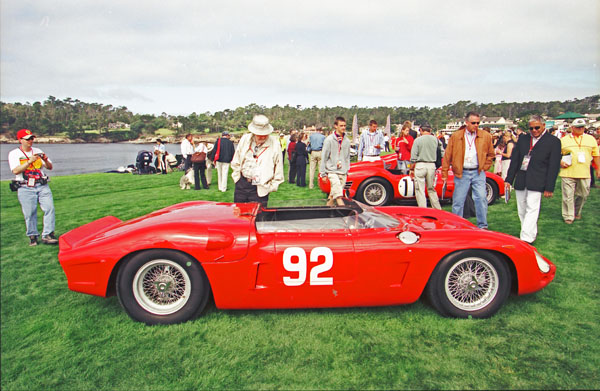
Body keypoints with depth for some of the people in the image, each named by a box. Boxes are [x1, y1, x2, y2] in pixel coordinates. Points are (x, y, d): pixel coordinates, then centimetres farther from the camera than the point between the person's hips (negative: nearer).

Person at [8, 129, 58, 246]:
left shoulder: (38, 151, 14)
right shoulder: (14, 154, 3)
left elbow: (50, 167, 14)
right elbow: (15, 171, -11)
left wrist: (46, 160, -7)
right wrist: (29, 161, -20)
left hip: (42, 186, 3)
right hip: (25, 189, -3)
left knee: (50, 208, -8)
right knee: (30, 213, -2)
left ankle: (47, 235, -5)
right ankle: (32, 236, 13)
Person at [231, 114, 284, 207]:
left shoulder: (274, 144, -10)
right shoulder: (245, 139, 0)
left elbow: (278, 171, -2)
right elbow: (235, 162, 14)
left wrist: (271, 187, -2)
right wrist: (237, 177, 10)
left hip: (260, 188, -3)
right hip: (241, 184, 4)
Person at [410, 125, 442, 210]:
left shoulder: (418, 140, -5)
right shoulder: (435, 139, 4)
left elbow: (413, 157, -6)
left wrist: (412, 169, 1)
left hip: (420, 165, -4)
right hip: (432, 165, 4)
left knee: (420, 190, 1)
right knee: (431, 189, 17)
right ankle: (437, 209, 22)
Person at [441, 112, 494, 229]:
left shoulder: (485, 136, 5)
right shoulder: (455, 136, 1)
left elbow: (490, 154, 16)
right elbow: (447, 156, 3)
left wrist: (485, 167, 5)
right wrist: (444, 173, 1)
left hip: (478, 173, 1)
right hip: (461, 173, -1)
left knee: (481, 199, -5)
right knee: (458, 201, 2)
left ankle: (483, 226, 7)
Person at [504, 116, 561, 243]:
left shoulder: (553, 141, 0)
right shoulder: (522, 139, 12)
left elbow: (554, 166, -3)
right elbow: (514, 160, 13)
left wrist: (549, 187, -7)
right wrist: (509, 179, 8)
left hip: (536, 183, -5)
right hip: (520, 182, 5)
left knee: (531, 210, -10)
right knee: (522, 211, 9)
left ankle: (526, 239, -10)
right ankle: (532, 234, 25)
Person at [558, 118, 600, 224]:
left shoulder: (591, 139, 11)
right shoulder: (563, 140, 5)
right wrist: (560, 162, -9)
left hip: (584, 174, 2)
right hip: (568, 173, -2)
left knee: (583, 195, 9)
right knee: (568, 196, -1)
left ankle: (577, 212, 32)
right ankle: (568, 216, 10)